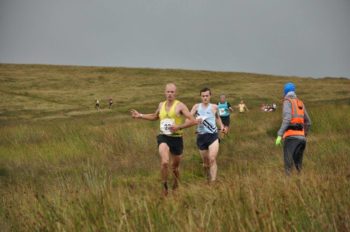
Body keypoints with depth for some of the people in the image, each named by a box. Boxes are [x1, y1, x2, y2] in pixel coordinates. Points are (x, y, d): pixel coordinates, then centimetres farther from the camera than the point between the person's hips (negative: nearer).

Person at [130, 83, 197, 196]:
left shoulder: (180, 106, -6)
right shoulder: (161, 105, 9)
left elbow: (193, 121, -12)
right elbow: (155, 116, 32)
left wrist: (179, 126, -21)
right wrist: (140, 116, 23)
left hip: (176, 139, -1)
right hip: (163, 137, 1)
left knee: (175, 166, 14)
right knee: (165, 162, -25)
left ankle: (176, 183, 45)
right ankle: (164, 186, -7)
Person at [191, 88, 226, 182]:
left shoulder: (214, 107, 4)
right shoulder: (196, 107, 2)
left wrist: (222, 126, 9)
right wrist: (195, 120, -23)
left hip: (213, 135, -1)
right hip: (201, 136, 1)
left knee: (212, 159, -18)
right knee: (205, 162, 12)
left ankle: (213, 182, -21)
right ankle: (208, 180, 31)